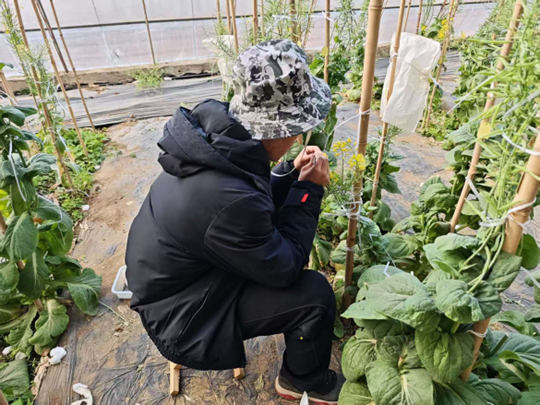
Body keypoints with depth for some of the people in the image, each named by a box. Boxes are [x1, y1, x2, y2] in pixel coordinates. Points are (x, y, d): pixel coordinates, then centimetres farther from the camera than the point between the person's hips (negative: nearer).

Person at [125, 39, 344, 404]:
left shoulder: (218, 138, -12)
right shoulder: (228, 199, -39)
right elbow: (284, 269, -22)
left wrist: (292, 175, -7)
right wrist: (310, 189, -17)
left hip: (177, 279, 9)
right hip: (183, 318, -8)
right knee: (315, 294, -14)